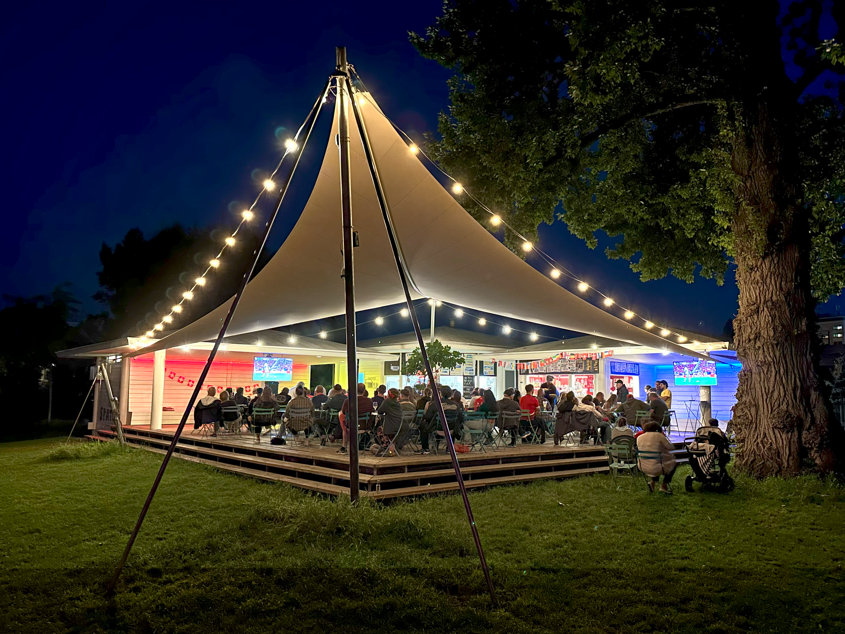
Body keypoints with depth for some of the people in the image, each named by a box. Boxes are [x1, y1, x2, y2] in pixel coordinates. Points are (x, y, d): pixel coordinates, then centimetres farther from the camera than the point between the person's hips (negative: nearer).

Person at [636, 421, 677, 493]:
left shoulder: (639, 437, 6)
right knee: (673, 463, 23)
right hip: (655, 468, -6)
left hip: (642, 467, 6)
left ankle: (653, 481, 23)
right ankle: (664, 486, 21)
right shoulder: (658, 435, -8)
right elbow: (671, 447, 0)